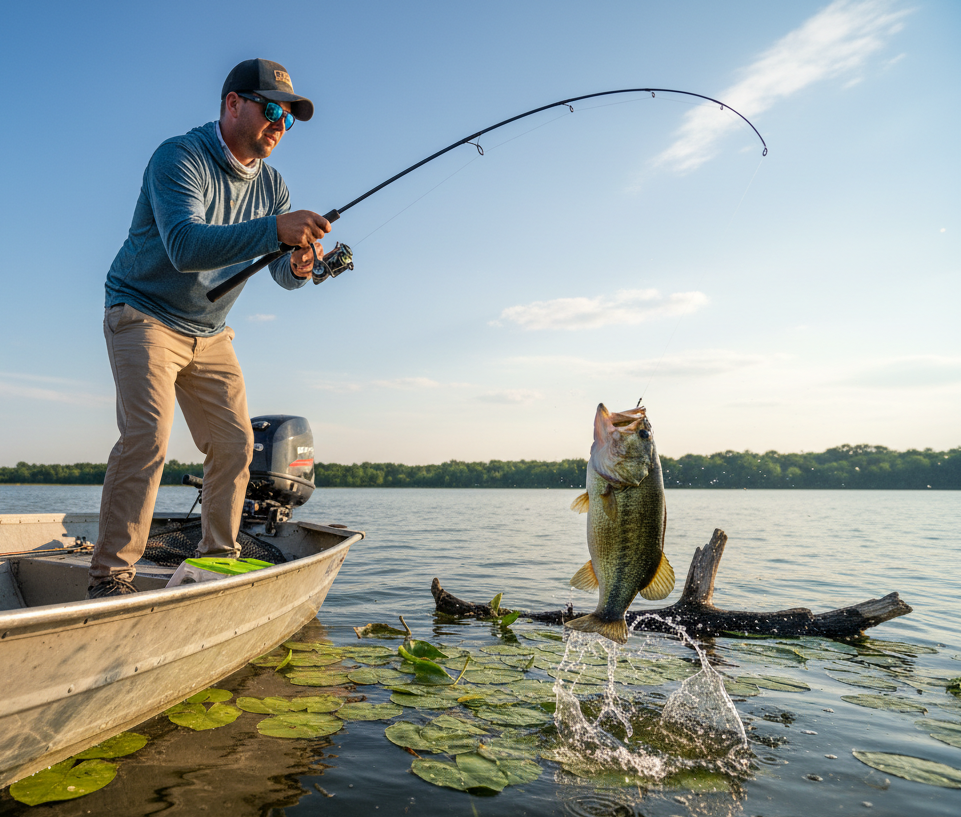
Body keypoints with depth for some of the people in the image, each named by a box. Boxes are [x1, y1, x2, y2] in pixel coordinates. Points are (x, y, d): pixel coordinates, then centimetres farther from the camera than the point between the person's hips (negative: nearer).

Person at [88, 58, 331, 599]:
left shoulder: (271, 184, 4)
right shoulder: (180, 158, -17)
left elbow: (281, 271, -2)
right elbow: (185, 246, -35)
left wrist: (299, 266, -27)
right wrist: (274, 230, -47)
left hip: (210, 334, 7)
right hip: (144, 315, -6)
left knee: (235, 443, 1)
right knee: (147, 437, -21)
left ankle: (219, 559, 15)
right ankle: (111, 576, -11)